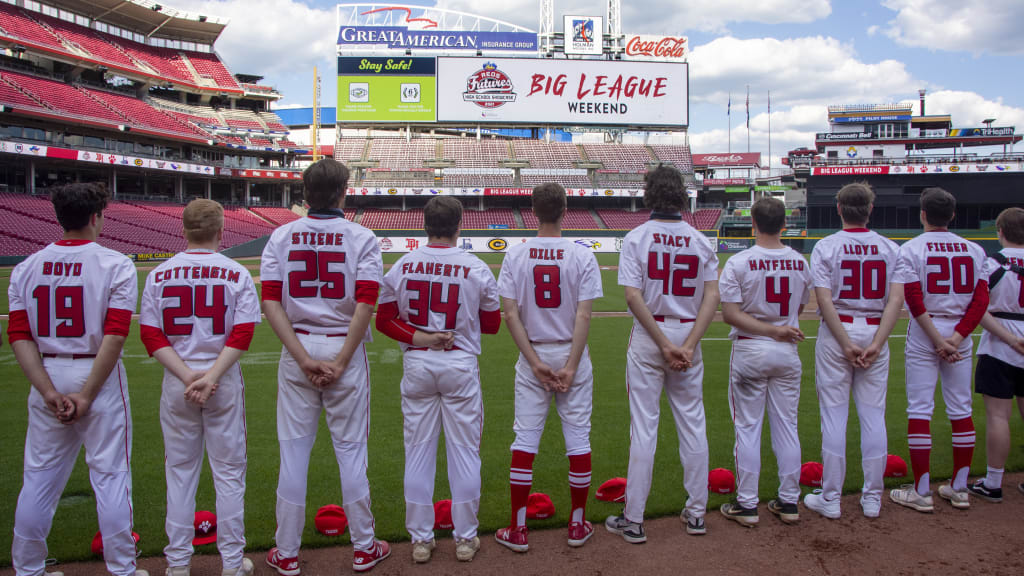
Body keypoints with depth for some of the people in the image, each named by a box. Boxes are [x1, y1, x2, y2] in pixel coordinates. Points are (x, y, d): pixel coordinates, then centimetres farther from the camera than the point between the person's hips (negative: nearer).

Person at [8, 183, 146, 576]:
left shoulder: (27, 268, 4)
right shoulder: (116, 265, -8)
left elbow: (19, 336, -4)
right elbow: (115, 336, -16)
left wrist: (49, 392, -8)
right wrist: (86, 396, -13)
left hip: (46, 380, 4)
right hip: (100, 379, -4)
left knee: (39, 478, 14)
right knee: (110, 474, 4)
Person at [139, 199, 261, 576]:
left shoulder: (158, 275, 1)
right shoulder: (237, 274, -4)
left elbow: (151, 335, -5)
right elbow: (243, 333, -12)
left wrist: (186, 375, -10)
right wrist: (212, 376, -15)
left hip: (176, 384, 2)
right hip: (226, 383, -2)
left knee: (179, 472, 13)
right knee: (229, 471, 8)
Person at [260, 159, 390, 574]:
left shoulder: (281, 237, 3)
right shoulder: (362, 238, -3)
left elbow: (270, 302, -7)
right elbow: (365, 303, -13)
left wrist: (304, 359, -10)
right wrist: (340, 363, -11)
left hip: (297, 351, 2)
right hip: (345, 349, -1)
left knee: (293, 450, 9)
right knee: (350, 448, 8)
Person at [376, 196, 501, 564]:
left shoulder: (401, 267, -1)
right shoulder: (476, 269, -8)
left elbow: (384, 321, 0)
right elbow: (492, 324, 0)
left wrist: (420, 337, -7)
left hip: (416, 364, 2)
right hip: (461, 366, -2)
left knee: (418, 450, 10)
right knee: (464, 450, 9)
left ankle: (420, 539, 19)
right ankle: (465, 539, 18)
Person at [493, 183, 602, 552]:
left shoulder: (515, 255, -3)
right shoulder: (582, 256, -7)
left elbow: (511, 315, -8)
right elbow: (583, 316, -13)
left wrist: (535, 362, -7)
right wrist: (571, 367, -11)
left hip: (532, 356, 1)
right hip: (572, 355, -1)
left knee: (525, 439, 6)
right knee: (578, 439, 8)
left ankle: (517, 529, 11)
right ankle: (578, 525, 18)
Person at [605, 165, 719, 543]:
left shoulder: (637, 238, -6)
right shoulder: (701, 240, 3)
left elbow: (633, 295, -16)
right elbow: (712, 295, -6)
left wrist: (663, 344, -14)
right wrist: (688, 345, -12)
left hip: (648, 336, -3)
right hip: (688, 336, 3)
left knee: (643, 426, 1)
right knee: (692, 424, 12)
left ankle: (633, 520, 7)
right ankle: (696, 513, 20)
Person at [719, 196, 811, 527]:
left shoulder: (738, 263, -12)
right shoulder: (800, 263, 0)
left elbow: (730, 314, -18)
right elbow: (799, 308, 10)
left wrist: (773, 330, -17)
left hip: (750, 351, -4)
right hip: (788, 352, 4)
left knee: (747, 428, 4)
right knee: (786, 426, 12)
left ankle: (746, 505, 10)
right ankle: (789, 503, 19)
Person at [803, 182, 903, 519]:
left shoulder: (826, 246, -4)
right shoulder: (890, 248, 3)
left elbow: (824, 299, -14)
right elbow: (897, 299, -8)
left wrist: (846, 344, -13)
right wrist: (877, 344, -13)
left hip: (836, 333, -2)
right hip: (875, 333, 2)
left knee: (834, 416, 3)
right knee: (874, 416, 9)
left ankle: (830, 498, 9)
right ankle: (872, 498, 17)